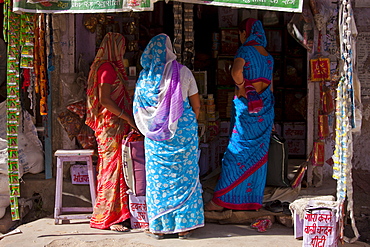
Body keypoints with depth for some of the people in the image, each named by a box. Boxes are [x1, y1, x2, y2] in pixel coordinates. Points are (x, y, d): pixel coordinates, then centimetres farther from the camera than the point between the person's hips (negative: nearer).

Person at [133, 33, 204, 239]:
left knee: (158, 178, 8)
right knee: (184, 175, 7)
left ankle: (159, 227, 13)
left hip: (156, 135, 1)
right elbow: (196, 106, 2)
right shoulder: (183, 72, -3)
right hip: (183, 130, -1)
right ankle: (184, 225, 12)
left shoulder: (145, 76, 0)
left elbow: (139, 108, 6)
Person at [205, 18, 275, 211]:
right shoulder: (268, 56, 12)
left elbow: (236, 71, -32)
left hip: (246, 106, -7)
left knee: (237, 153, -3)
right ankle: (254, 199, 15)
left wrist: (241, 87, -12)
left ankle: (221, 200, 2)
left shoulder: (245, 51, -10)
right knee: (259, 154, 9)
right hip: (265, 108, 7)